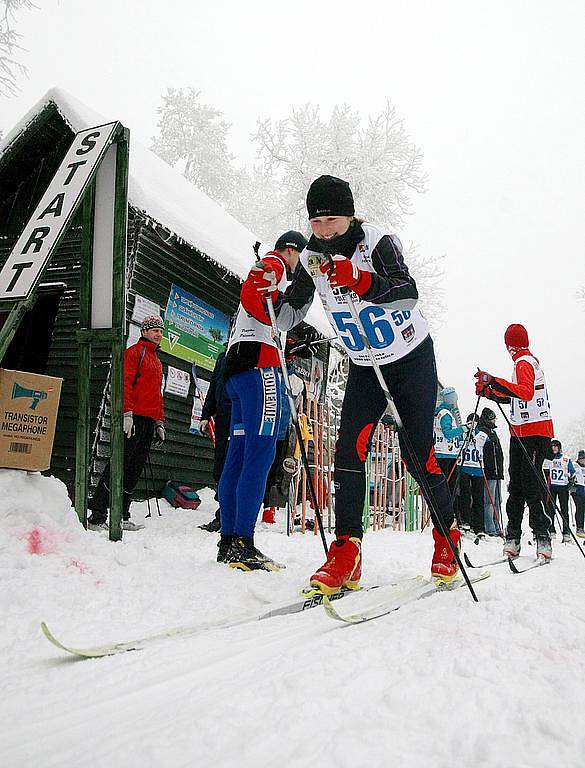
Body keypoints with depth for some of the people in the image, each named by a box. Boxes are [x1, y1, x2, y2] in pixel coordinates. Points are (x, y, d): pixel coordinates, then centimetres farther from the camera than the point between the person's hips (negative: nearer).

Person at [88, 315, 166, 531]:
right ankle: (97, 516, -9)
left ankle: (121, 516, 10)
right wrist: (127, 413, -21)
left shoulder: (157, 361, 27)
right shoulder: (134, 352, 2)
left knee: (134, 471, 6)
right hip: (134, 418, -8)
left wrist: (160, 422, 20)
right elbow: (125, 383, -10)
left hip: (149, 422, 8)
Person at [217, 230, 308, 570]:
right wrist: (279, 324, -17)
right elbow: (251, 292, -16)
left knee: (239, 455, 5)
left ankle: (229, 542, 6)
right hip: (259, 363, -10)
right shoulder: (274, 264, 6)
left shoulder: (265, 270, 34)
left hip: (237, 369, 10)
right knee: (260, 454, -15)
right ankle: (243, 544, -18)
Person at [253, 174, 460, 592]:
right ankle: (346, 553, -8)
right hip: (364, 367, 4)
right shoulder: (311, 259, -5)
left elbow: (409, 292, -36)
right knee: (349, 450, -12)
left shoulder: (377, 240, -20)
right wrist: (271, 298, -22)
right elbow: (289, 317, 0)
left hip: (413, 359, -4)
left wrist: (362, 282, -54)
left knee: (418, 456, -4)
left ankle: (448, 540, 19)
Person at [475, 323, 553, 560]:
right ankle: (512, 537, 5)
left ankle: (542, 536, -8)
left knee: (530, 486, -11)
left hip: (533, 433, -10)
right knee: (516, 486, 5)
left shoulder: (523, 362, -9)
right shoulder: (528, 361, 21)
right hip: (521, 433, 10)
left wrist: (494, 381, -32)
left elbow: (526, 392, -28)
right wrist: (488, 392, 23)